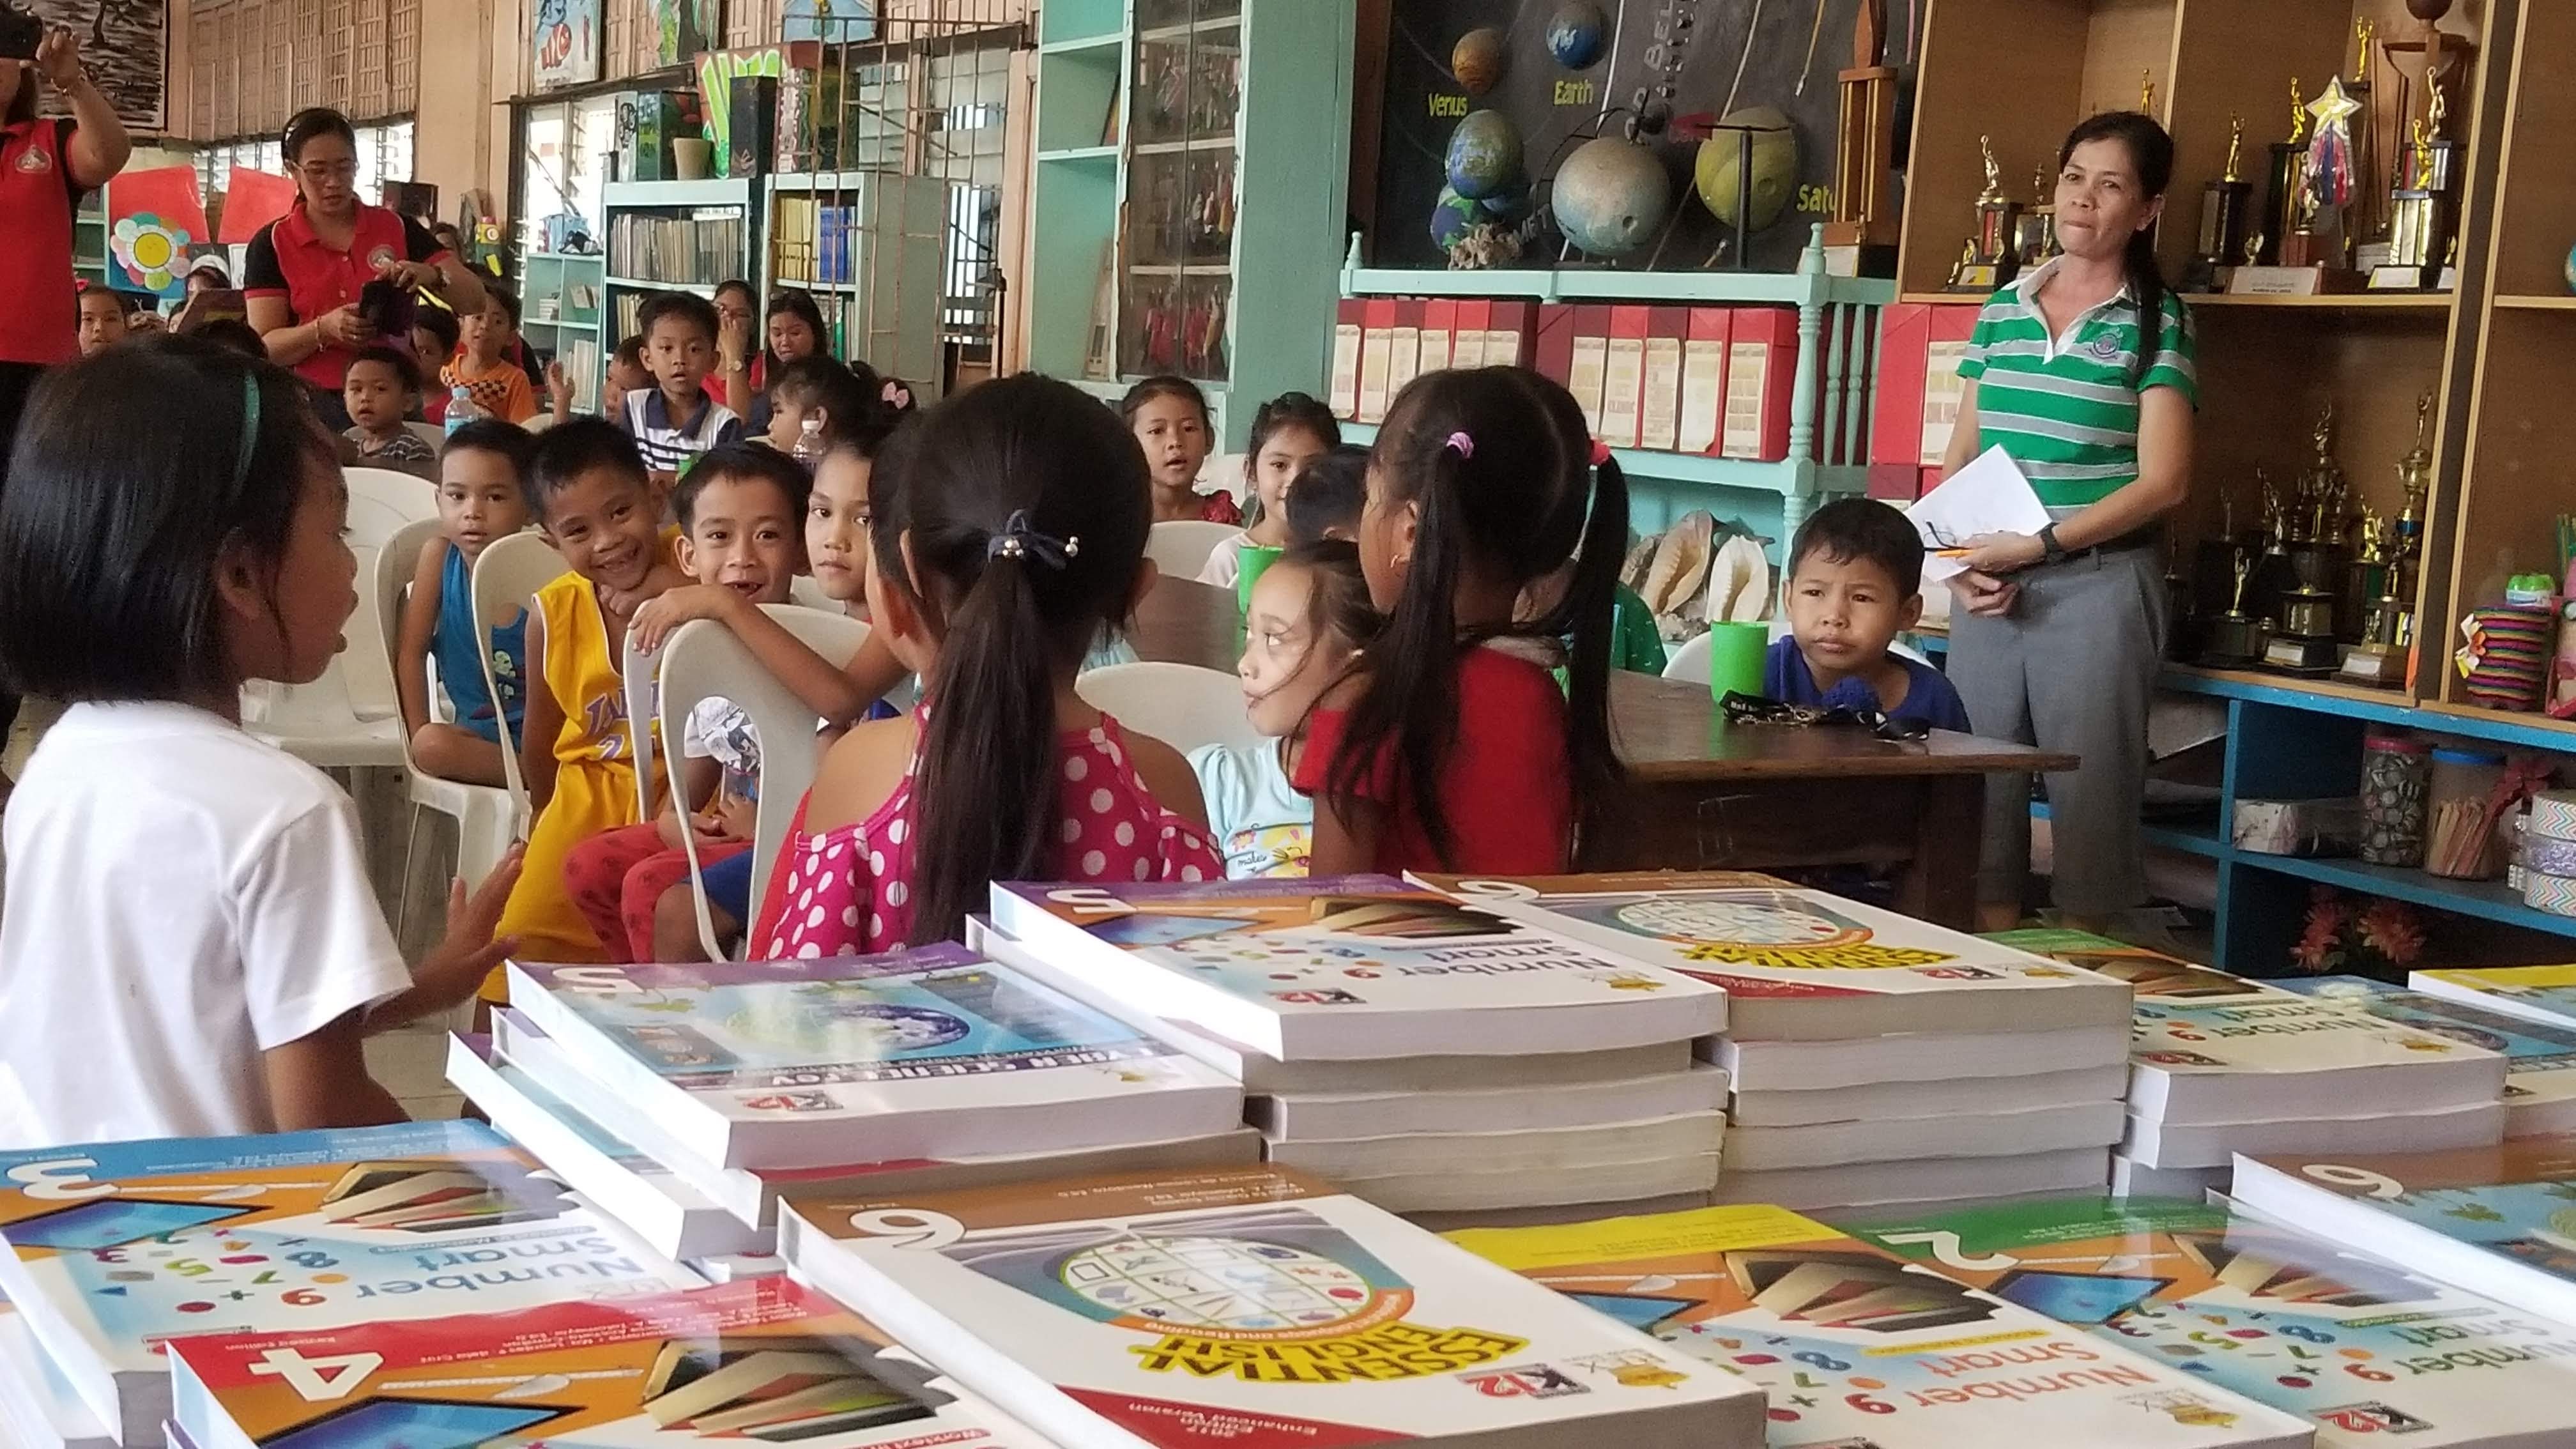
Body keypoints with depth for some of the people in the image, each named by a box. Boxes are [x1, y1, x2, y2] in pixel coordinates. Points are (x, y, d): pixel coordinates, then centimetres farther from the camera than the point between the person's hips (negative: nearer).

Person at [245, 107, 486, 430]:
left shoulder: (397, 230, 6)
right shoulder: (272, 245, 2)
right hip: (312, 406, -1)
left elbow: (473, 300, 0)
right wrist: (324, 329, -22)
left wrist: (432, 276, -20)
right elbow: (264, 347, -4)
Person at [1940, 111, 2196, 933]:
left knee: (2090, 796, -2)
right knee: (1979, 785, 6)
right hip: (1988, 586, 4)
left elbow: (2162, 482, -8)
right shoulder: (2002, 309, 11)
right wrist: (1960, 560, -3)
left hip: (2098, 581, -4)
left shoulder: (2155, 322, -2)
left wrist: (2037, 544, -16)